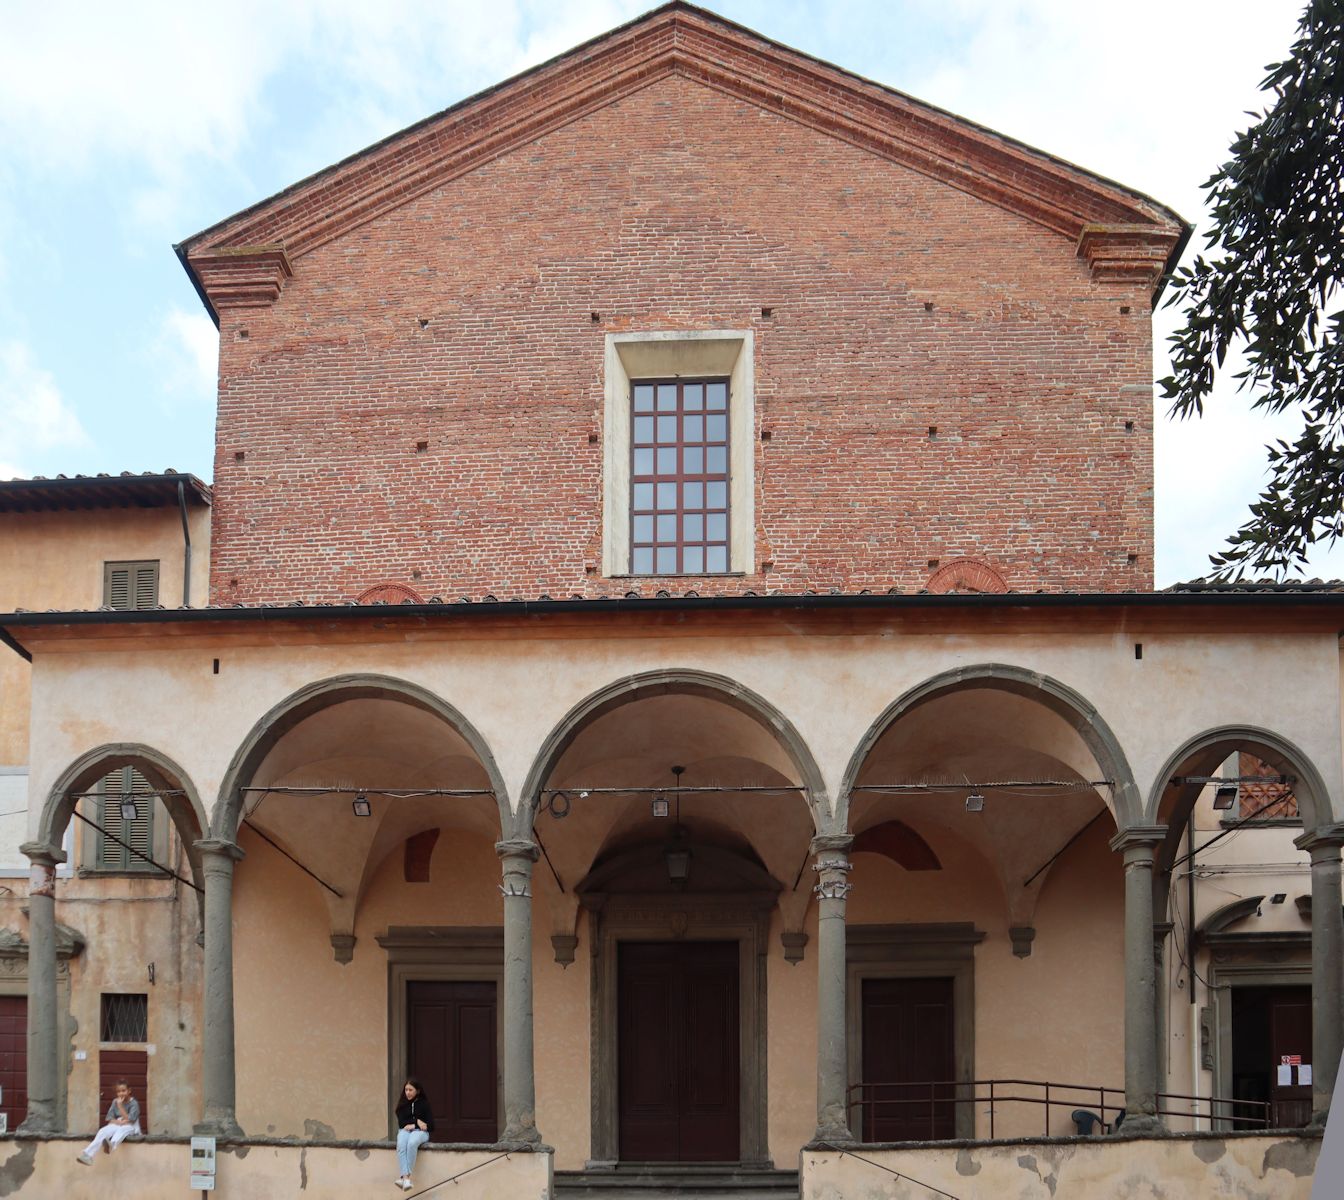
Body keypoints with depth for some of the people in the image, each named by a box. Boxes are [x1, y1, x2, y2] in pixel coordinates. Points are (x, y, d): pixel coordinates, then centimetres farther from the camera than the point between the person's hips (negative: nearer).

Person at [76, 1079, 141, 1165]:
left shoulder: (134, 1103, -6)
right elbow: (110, 1118, 4)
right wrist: (118, 1122, -18)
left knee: (121, 1129, -41)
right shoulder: (115, 1102, 9)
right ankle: (88, 1155, -45)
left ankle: (112, 1145, -75)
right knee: (102, 1131, -29)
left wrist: (120, 1105, -20)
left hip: (129, 1127, -4)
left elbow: (129, 1120, -18)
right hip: (116, 1126, 4)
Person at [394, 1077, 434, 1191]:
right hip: (405, 1130, 2)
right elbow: (401, 1122, 3)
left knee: (412, 1143, -39)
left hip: (420, 1132, -2)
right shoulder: (402, 1105, 13)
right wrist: (417, 1121, -9)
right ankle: (405, 1177, -48)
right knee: (401, 1145, -35)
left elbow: (430, 1126, 1)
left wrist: (413, 1125, -8)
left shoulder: (424, 1104, 5)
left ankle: (404, 1176, -40)